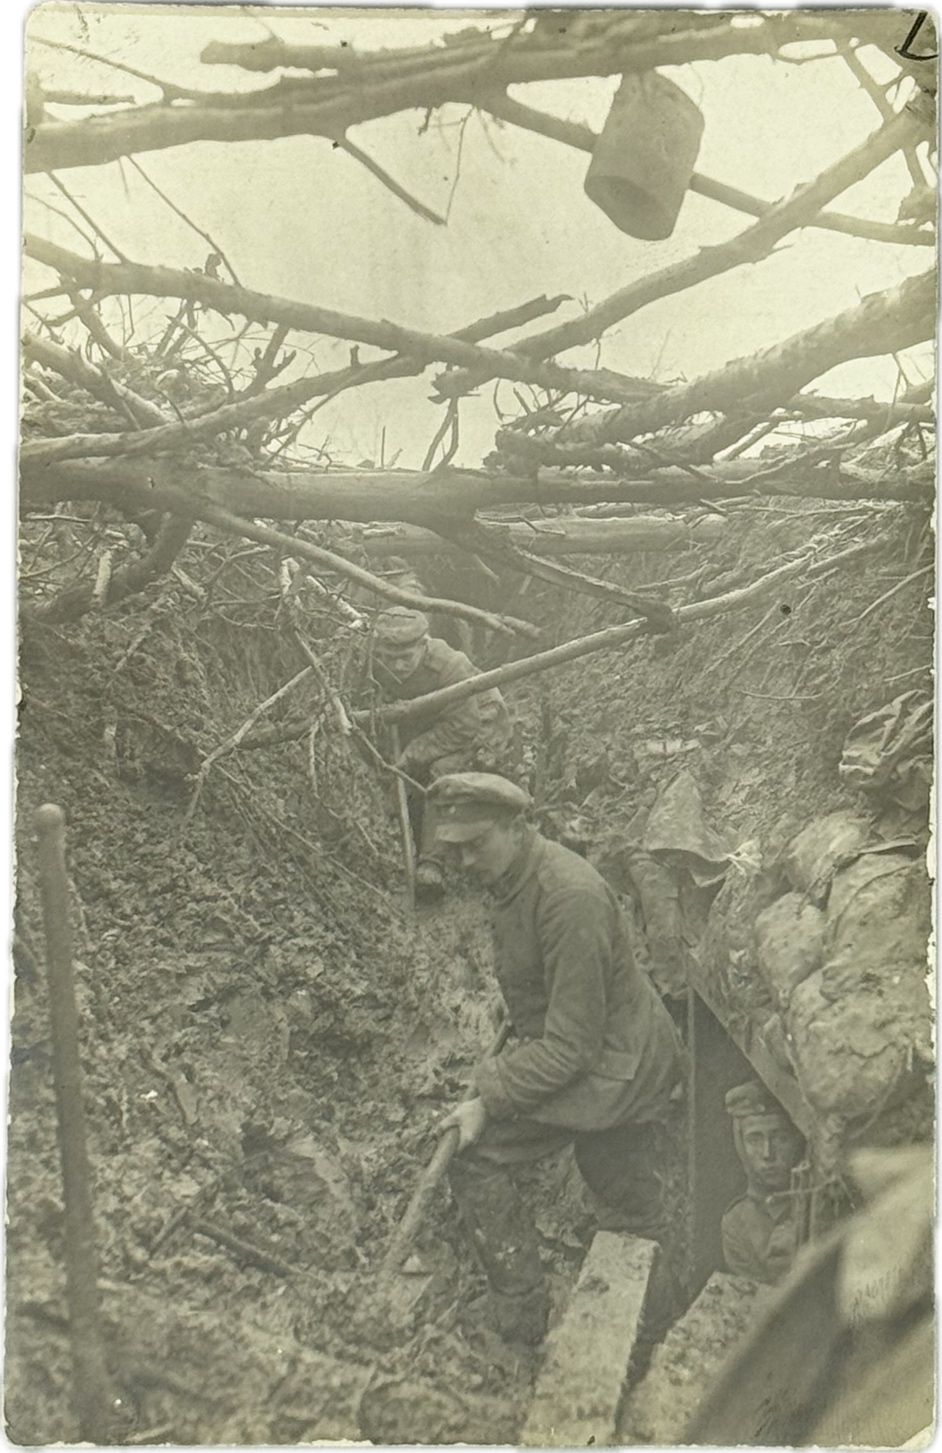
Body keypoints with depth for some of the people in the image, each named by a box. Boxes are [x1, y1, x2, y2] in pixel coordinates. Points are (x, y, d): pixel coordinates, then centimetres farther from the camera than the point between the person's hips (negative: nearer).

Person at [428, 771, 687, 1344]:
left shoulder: (569, 898, -29)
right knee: (635, 1220, 23)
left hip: (614, 1068, -9)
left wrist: (489, 1099, -24)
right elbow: (537, 992, 17)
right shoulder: (516, 878, 1)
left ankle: (522, 1322, 6)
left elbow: (571, 1044, -27)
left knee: (471, 1152, -7)